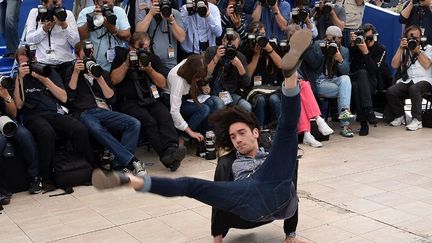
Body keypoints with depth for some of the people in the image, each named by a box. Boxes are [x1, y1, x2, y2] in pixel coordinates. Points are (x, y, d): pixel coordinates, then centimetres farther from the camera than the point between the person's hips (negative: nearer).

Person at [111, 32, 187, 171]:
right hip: (128, 101, -3)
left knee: (165, 116, -29)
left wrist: (149, 70, -6)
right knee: (148, 121, -31)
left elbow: (163, 84, 8)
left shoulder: (153, 58, 16)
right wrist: (127, 62, -8)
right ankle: (167, 155, -41)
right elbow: (114, 80, -3)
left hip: (151, 99, 3)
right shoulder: (122, 56, 10)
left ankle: (172, 149, -48)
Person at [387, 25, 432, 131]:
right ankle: (399, 116, -3)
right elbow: (394, 65, 6)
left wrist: (417, 51, 0)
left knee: (414, 89, -39)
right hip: (406, 81, 3)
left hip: (423, 80, -3)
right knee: (390, 91, -27)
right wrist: (401, 48, 3)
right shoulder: (404, 50, 22)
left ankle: (417, 120, -27)